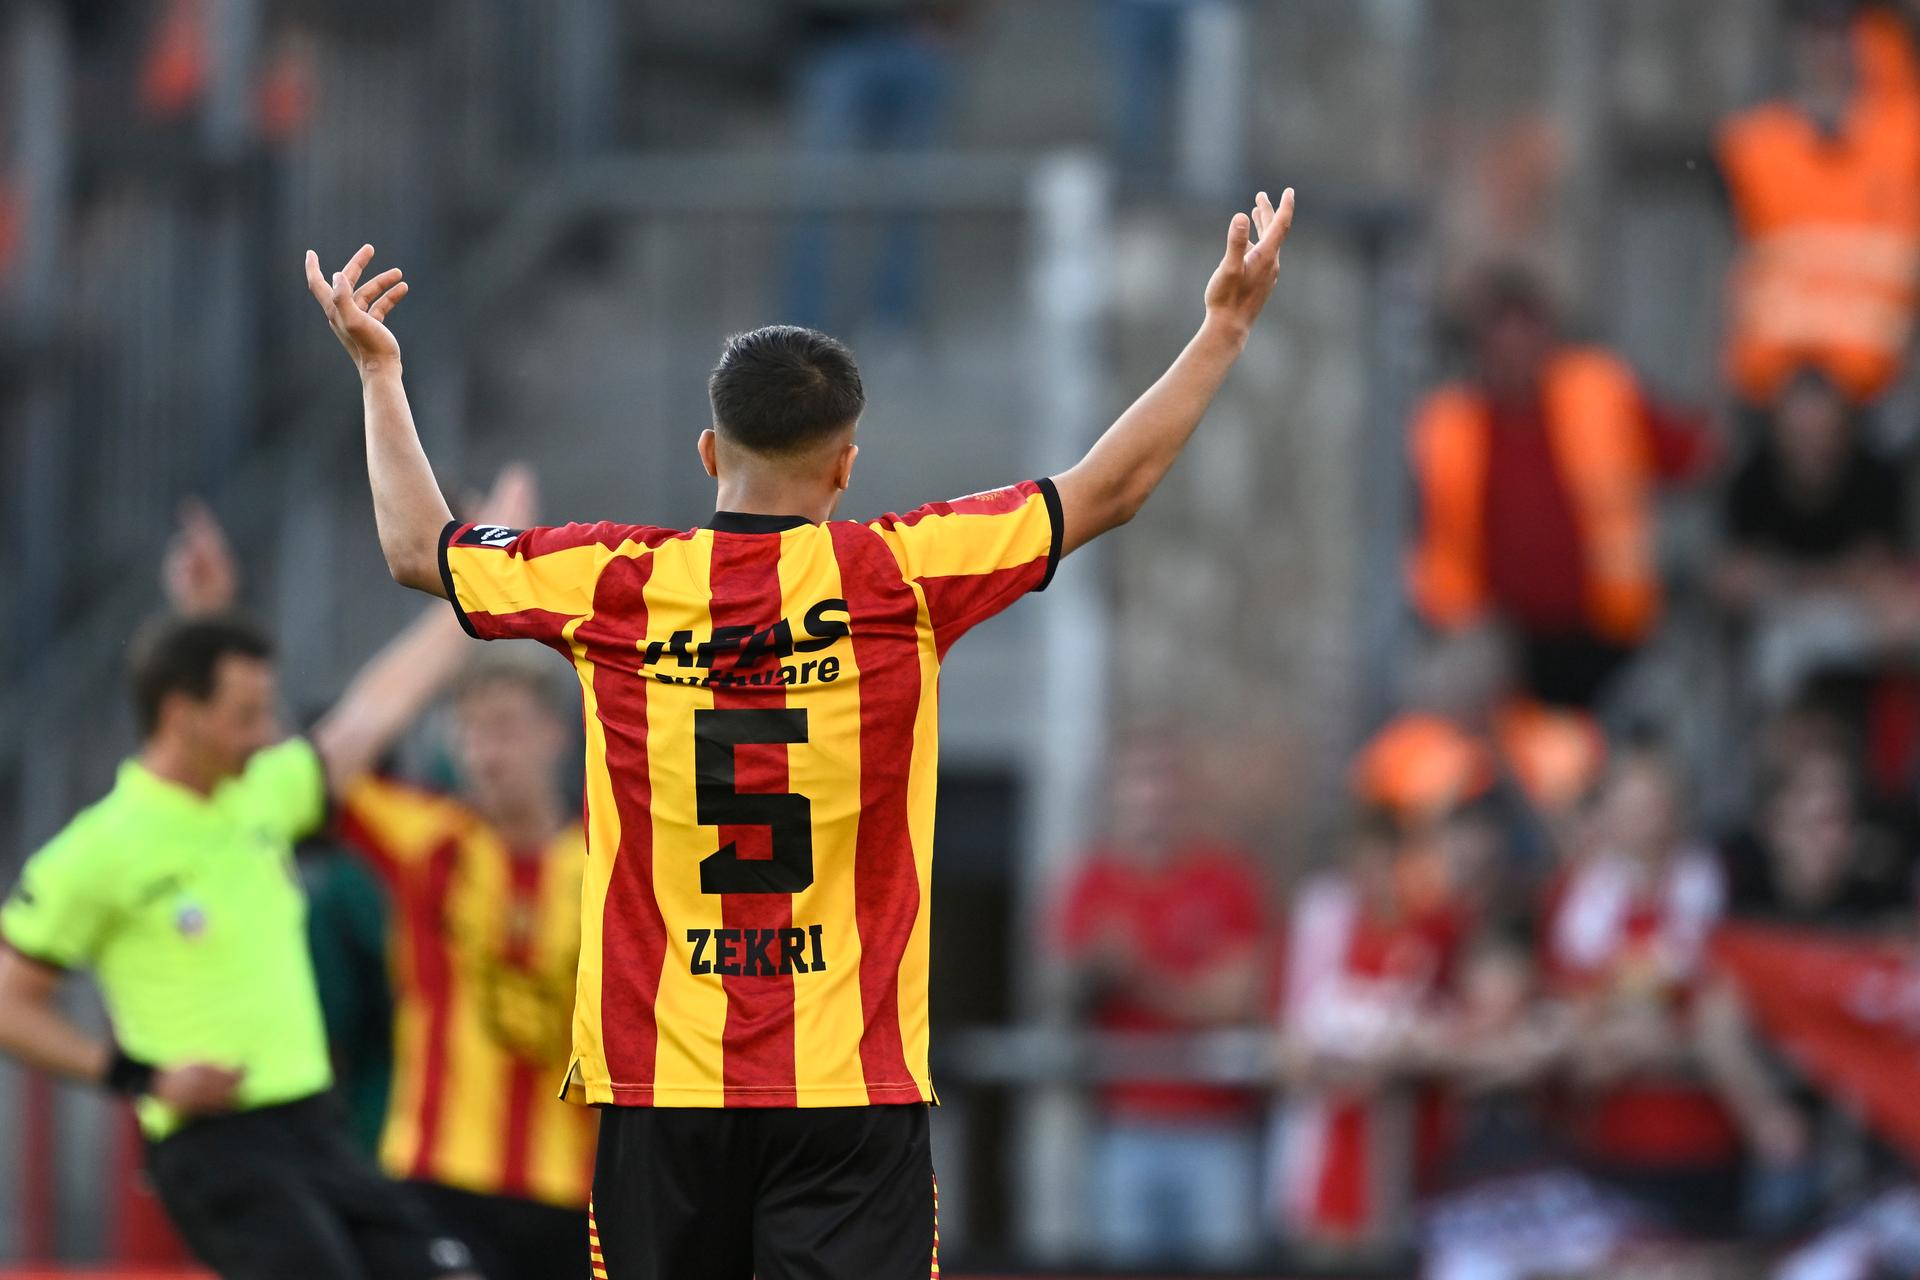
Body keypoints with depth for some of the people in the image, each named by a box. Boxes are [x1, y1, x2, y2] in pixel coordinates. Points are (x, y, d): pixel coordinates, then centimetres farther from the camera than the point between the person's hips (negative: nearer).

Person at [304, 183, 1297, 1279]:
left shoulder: (611, 584, -1)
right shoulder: (899, 577, -5)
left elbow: (418, 548, 17)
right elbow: (1111, 488, 6)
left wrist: (379, 373, 30)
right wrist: (1227, 327, 16)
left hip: (660, 1082, 2)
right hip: (853, 1083, -2)